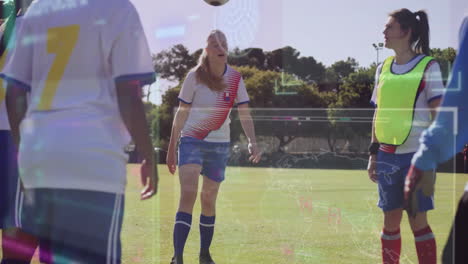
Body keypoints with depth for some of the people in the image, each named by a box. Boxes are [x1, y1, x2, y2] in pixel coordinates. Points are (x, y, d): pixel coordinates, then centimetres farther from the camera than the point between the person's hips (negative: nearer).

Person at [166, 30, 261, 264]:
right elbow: (181, 113, -2)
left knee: (209, 200, 10)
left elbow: (244, 114, -4)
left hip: (219, 144, 3)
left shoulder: (235, 78, -2)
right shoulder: (195, 76, -8)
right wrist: (171, 148, -2)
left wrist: (252, 142, -19)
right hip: (191, 141, -3)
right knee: (188, 194, -18)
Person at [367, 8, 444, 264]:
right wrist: (373, 153, 12)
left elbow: (439, 113, -7)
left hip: (417, 155, -5)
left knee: (418, 221, -4)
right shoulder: (383, 68, 10)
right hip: (388, 156, 5)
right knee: (390, 221, 9)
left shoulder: (428, 66, -5)